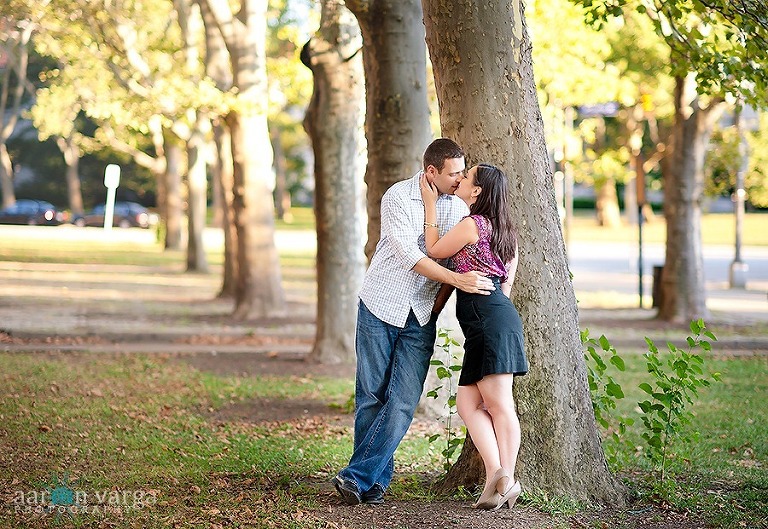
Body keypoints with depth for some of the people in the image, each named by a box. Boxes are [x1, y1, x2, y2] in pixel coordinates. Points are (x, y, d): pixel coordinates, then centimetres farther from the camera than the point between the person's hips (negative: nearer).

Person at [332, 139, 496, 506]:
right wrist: (458, 280, -25)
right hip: (381, 307, -3)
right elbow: (410, 256, -19)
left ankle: (358, 476, -5)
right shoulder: (398, 197, -11)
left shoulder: (458, 207, 5)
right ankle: (377, 479, 13)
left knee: (403, 403, -8)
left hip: (421, 317, 3)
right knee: (371, 396, 1)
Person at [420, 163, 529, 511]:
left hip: (488, 317, -9)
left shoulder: (471, 224, -7)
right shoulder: (502, 229, 21)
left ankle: (503, 478, -11)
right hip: (499, 311, 9)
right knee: (468, 403, 5)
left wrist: (430, 205, 10)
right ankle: (497, 477, -3)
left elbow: (434, 251, 6)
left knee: (498, 403, -10)